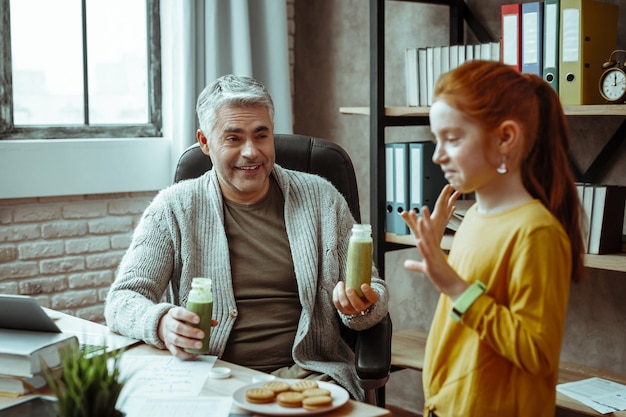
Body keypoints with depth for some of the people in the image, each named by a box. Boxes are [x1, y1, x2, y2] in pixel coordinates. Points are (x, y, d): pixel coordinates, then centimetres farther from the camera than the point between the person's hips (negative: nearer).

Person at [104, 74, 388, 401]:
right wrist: (161, 323, -25)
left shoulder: (321, 199, 9)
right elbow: (122, 299, -1)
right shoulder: (174, 208, 5)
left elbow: (374, 291, 12)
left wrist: (360, 306, -14)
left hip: (306, 374, 1)